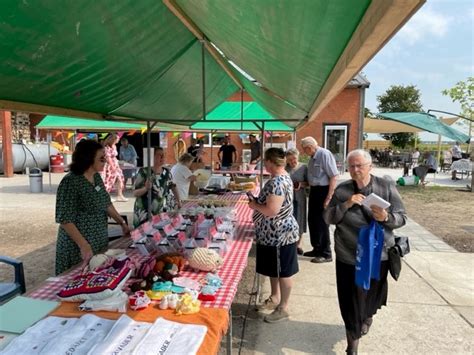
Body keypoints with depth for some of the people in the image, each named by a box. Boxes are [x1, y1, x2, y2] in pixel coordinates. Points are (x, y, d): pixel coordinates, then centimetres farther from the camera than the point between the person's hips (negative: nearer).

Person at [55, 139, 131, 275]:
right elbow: (65, 219, -22)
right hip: (78, 247, -7)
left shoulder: (97, 177, 3)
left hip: (100, 243, 7)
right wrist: (84, 245, -26)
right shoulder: (70, 182, -21)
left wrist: (122, 223, 12)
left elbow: (107, 204, 14)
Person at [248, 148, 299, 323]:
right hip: (273, 233, 10)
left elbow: (271, 210, -30)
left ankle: (283, 308, 20)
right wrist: (258, 200, 6)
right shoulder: (283, 177, 7)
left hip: (279, 234, -10)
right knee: (274, 269, 23)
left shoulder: (276, 182, -26)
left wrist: (254, 205, -13)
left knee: (283, 272, 5)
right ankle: (275, 298, 40)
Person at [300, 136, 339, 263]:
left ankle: (326, 254, 14)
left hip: (324, 191, -9)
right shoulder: (313, 157, 9)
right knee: (312, 220, 16)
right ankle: (317, 249, 32)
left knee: (322, 223, -1)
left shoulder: (325, 154, -18)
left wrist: (329, 197, -24)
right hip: (314, 190, 9)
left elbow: (334, 176, -22)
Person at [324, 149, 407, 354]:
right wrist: (346, 204, -22)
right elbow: (328, 218, -6)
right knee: (351, 299, 3)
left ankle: (367, 317, 56)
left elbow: (402, 218, -6)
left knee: (372, 293, 22)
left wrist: (386, 217, -27)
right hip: (348, 256, -1)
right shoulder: (341, 190, -5)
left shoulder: (386, 187, -7)